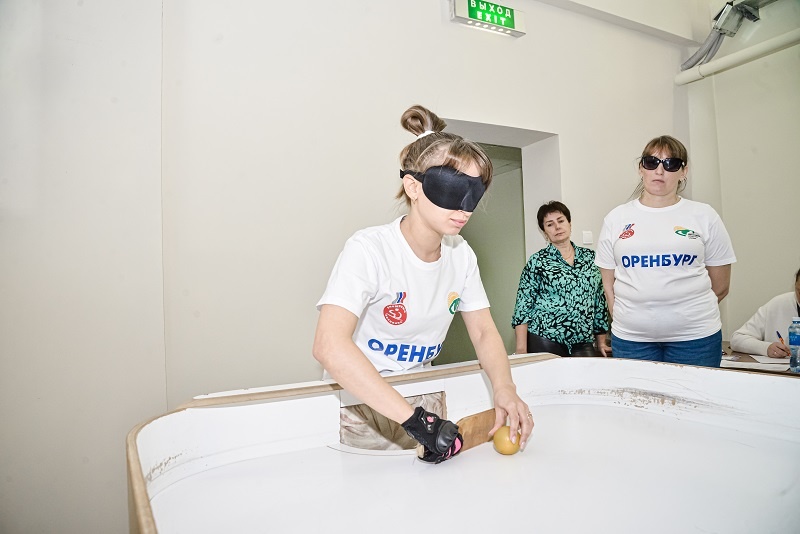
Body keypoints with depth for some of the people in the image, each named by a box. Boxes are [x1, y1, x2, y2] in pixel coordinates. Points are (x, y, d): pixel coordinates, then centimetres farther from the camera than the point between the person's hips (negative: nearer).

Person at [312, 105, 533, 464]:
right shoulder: (370, 250, -22)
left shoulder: (461, 255, -2)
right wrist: (414, 420, -36)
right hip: (359, 404, -5)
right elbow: (329, 345, -34)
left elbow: (484, 332, 3)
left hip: (421, 399, 5)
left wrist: (504, 389, -16)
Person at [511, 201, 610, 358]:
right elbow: (523, 307, -4)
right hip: (545, 342, -3)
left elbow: (600, 301, 13)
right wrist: (521, 350, -10)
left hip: (583, 344, 3)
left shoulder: (590, 257, 9)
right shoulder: (537, 262, 0)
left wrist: (601, 342, 14)